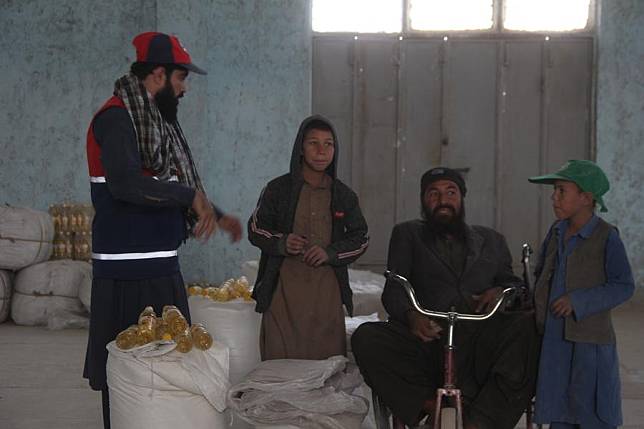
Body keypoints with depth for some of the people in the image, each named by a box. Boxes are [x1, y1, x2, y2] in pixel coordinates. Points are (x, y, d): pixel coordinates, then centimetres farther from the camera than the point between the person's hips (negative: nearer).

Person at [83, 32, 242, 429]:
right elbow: (125, 184, -28)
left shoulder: (156, 120, 16)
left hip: (161, 268, 10)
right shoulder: (116, 117, -13)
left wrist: (217, 216, 25)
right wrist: (192, 196, -21)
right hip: (128, 275, -10)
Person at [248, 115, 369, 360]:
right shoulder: (278, 189, 4)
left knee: (329, 362, -1)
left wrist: (330, 252, -5)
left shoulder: (343, 195, 10)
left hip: (326, 288, 2)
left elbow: (360, 238, 13)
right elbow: (255, 229, 8)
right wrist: (281, 243, -12)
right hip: (284, 286, -2)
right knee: (280, 360, -5)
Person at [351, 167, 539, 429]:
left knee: (525, 324, -30)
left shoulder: (491, 241, 26)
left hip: (481, 347, 1)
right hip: (425, 342, -1)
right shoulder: (408, 235, 20)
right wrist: (410, 315, -18)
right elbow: (393, 290, 6)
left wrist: (501, 291, -6)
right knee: (366, 337, -28)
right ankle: (428, 402, -19)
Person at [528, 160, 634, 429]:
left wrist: (579, 301, -20)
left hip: (589, 339, -6)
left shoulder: (606, 237, -12)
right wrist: (537, 302, 8)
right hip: (554, 337, 6)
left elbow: (624, 286, -13)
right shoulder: (557, 231, 8)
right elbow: (543, 273, 22)